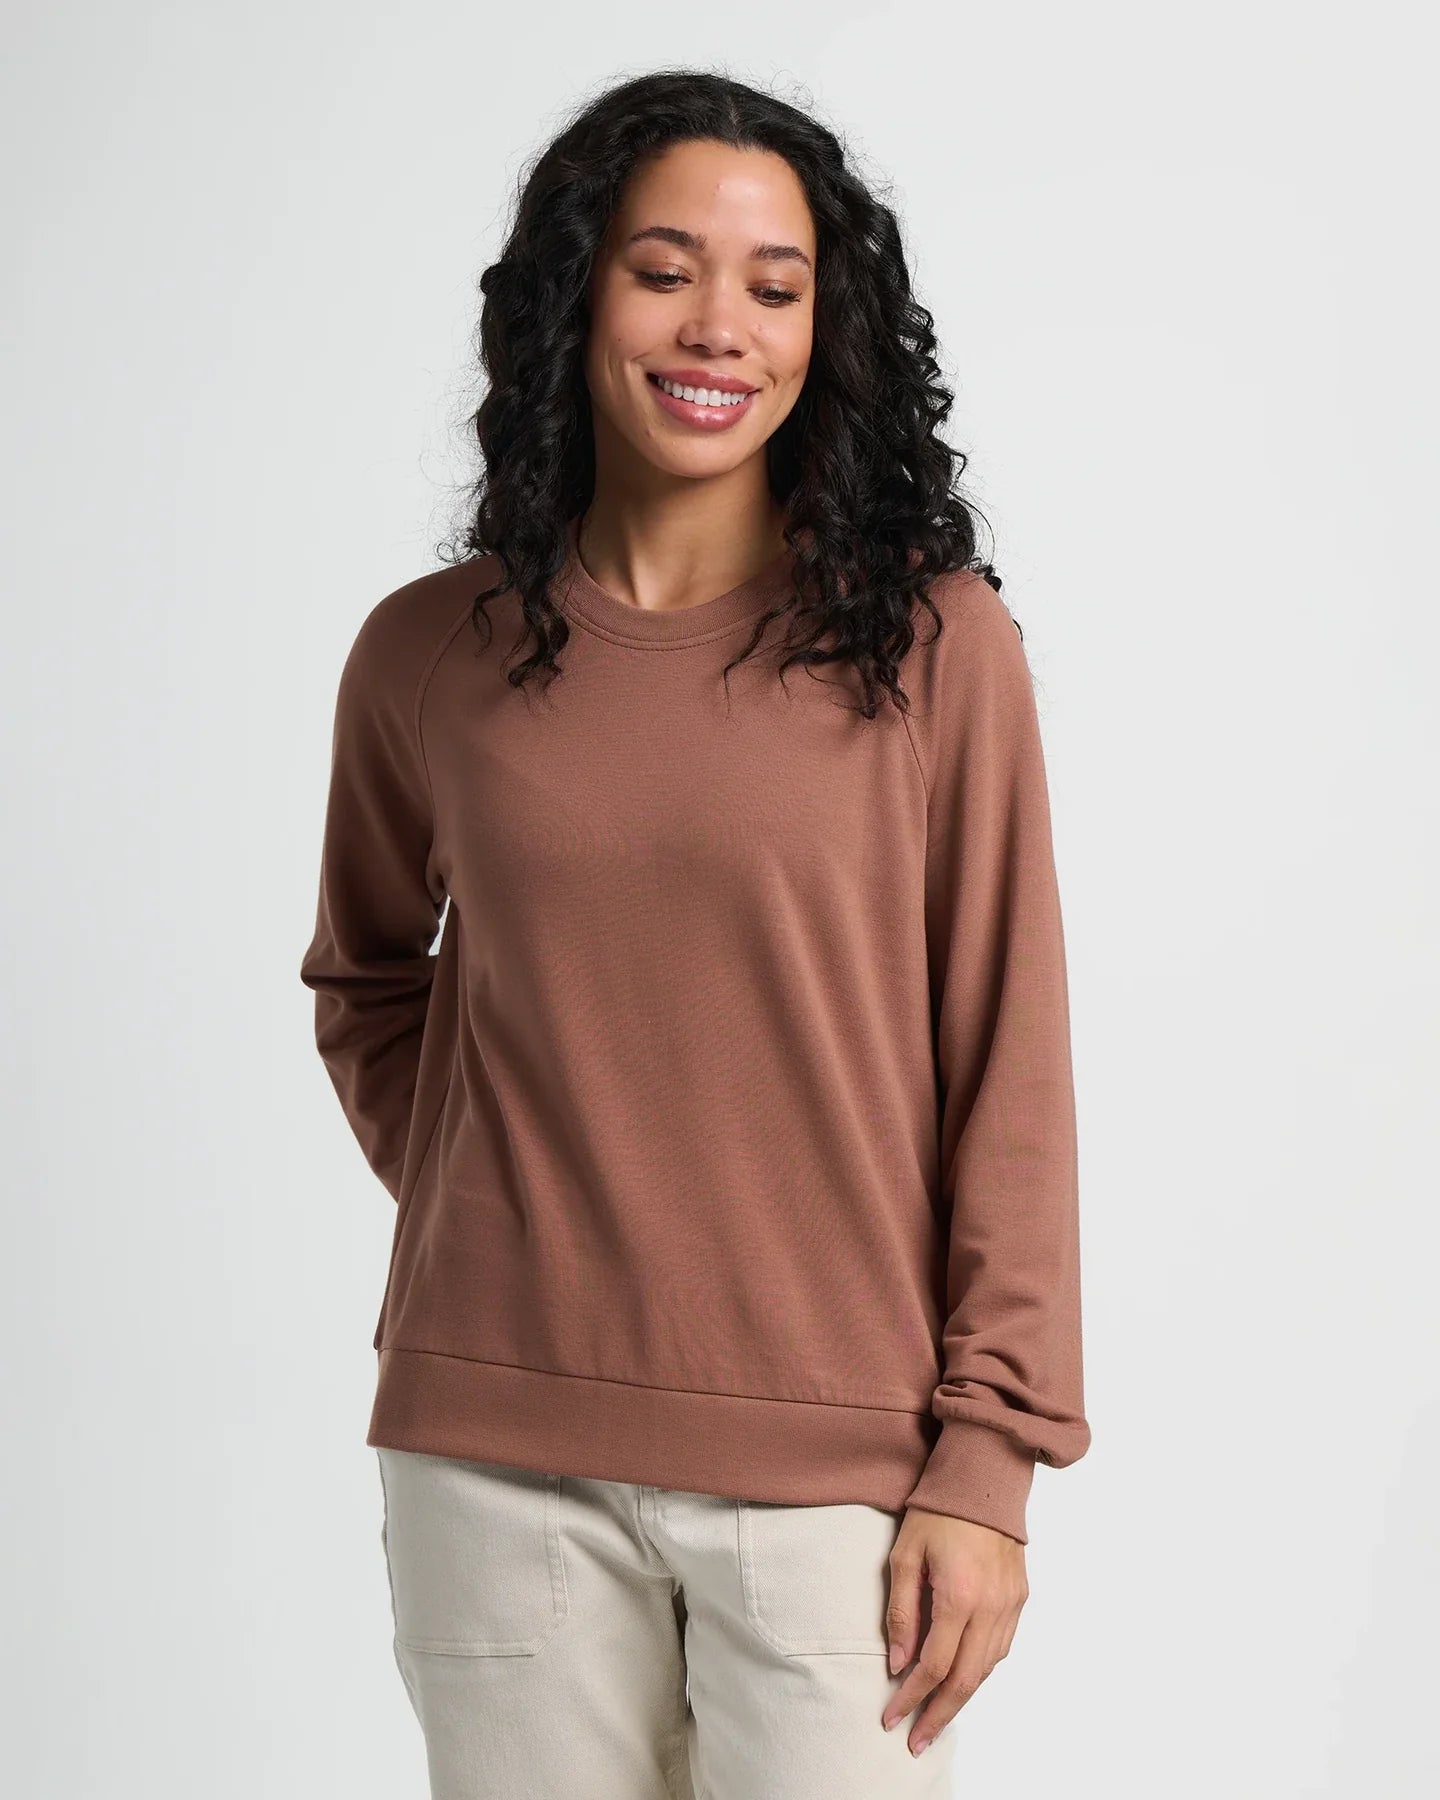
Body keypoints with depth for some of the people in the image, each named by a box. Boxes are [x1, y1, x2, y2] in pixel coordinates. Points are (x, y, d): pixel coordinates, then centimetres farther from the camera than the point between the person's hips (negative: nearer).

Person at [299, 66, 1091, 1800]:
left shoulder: (931, 644, -4)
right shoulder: (426, 653, 3)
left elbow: (1009, 1072, -3)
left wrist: (989, 1460, -6)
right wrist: (455, 1203, 5)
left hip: (832, 1468, -2)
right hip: (496, 1459, 2)